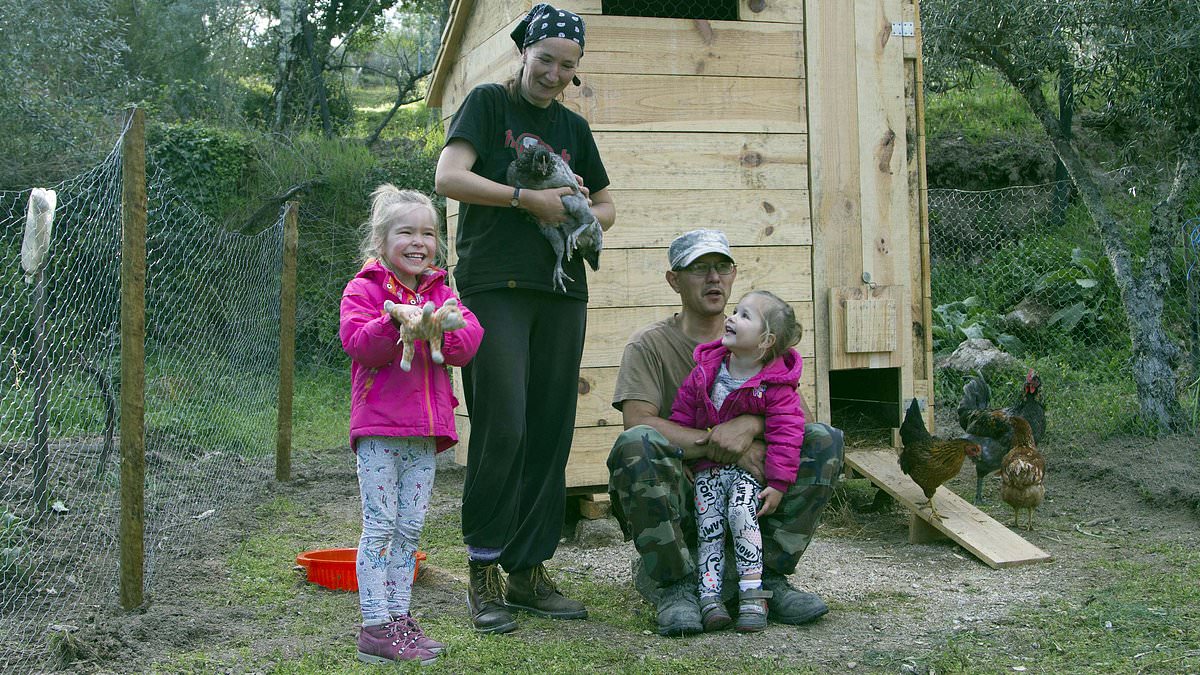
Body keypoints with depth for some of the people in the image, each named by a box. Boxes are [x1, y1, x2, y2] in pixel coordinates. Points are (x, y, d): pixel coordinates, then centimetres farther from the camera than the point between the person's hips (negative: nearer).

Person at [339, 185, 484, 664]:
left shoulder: (440, 292, 15)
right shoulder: (363, 289, -1)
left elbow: (470, 339, 1)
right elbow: (358, 342, -16)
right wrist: (394, 323, -32)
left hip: (425, 430, 6)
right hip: (378, 429, -5)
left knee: (410, 528, 10)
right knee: (379, 526, -4)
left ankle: (399, 616, 18)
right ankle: (375, 627, 0)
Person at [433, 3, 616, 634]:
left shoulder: (573, 127, 20)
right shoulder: (488, 103, 6)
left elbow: (606, 205, 28)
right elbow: (449, 177, -8)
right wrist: (529, 199, -12)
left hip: (561, 289, 6)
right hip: (493, 286, -5)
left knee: (551, 434, 3)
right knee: (502, 431, -12)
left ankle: (529, 571, 11)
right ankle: (484, 575, -2)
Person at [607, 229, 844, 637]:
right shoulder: (650, 345, -1)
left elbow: (800, 414, 0)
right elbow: (638, 420, -17)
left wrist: (750, 425, -22)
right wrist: (723, 446, -23)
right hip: (674, 498, -3)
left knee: (824, 440, -16)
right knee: (636, 444, -34)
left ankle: (767, 576, -10)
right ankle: (673, 585, -20)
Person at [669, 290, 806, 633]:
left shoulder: (775, 386, -11)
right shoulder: (706, 370, 0)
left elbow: (786, 434, -12)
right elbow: (683, 412, 8)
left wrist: (778, 484, -17)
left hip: (749, 467, -3)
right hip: (707, 467, 4)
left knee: (742, 513, -25)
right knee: (708, 523, -12)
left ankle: (752, 593, -19)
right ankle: (710, 595, -13)